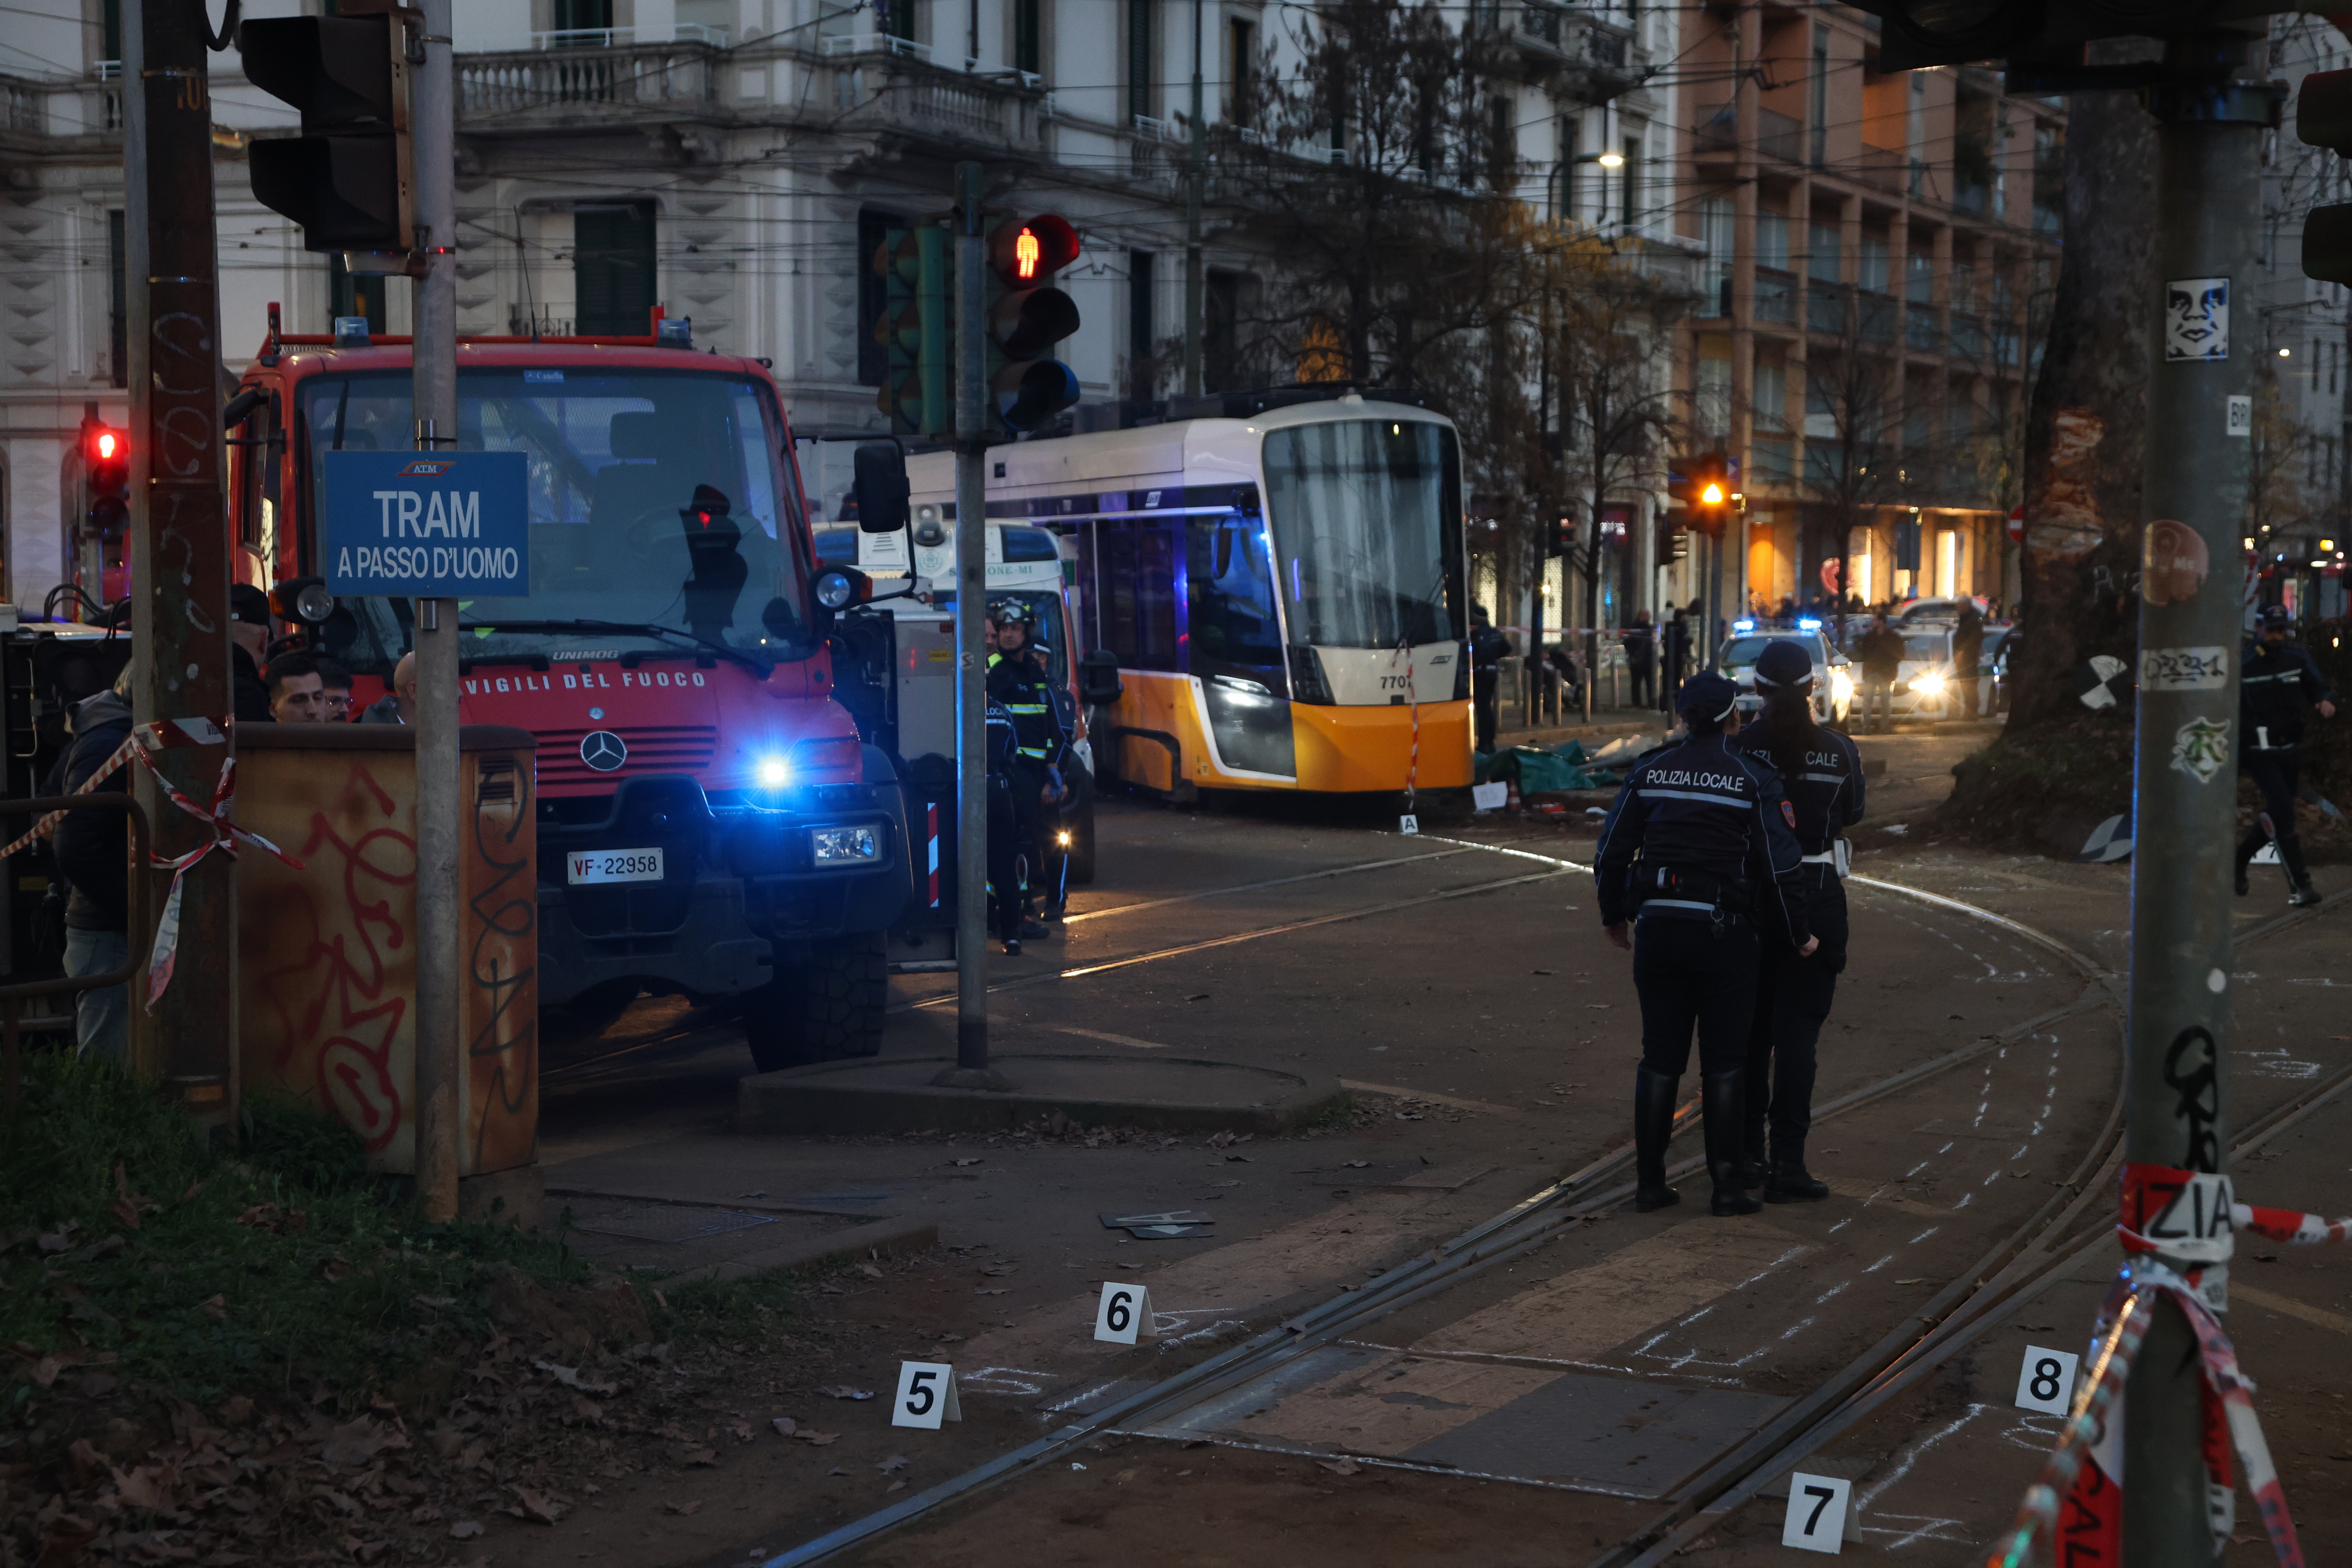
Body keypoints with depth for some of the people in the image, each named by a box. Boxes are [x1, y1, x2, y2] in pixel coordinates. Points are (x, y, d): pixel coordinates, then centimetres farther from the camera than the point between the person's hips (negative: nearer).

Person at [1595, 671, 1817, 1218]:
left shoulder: (1649, 772, 3)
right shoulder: (1753, 778, -5)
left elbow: (1612, 851, 6)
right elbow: (1779, 865, -7)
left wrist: (1613, 916, 21)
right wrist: (1798, 936, 4)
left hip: (1658, 927, 3)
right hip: (1724, 931, -3)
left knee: (1659, 1057, 10)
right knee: (1724, 1060, 6)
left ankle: (1650, 1182, 11)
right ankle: (1726, 1183, 5)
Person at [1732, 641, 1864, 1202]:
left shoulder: (1739, 749, -8)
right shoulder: (1838, 751, -6)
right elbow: (1851, 817, 9)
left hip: (1748, 896, 1)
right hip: (1816, 893, -1)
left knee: (1749, 1028, 14)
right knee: (1797, 1031, 2)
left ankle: (1747, 1154, 20)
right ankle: (1787, 1162, -2)